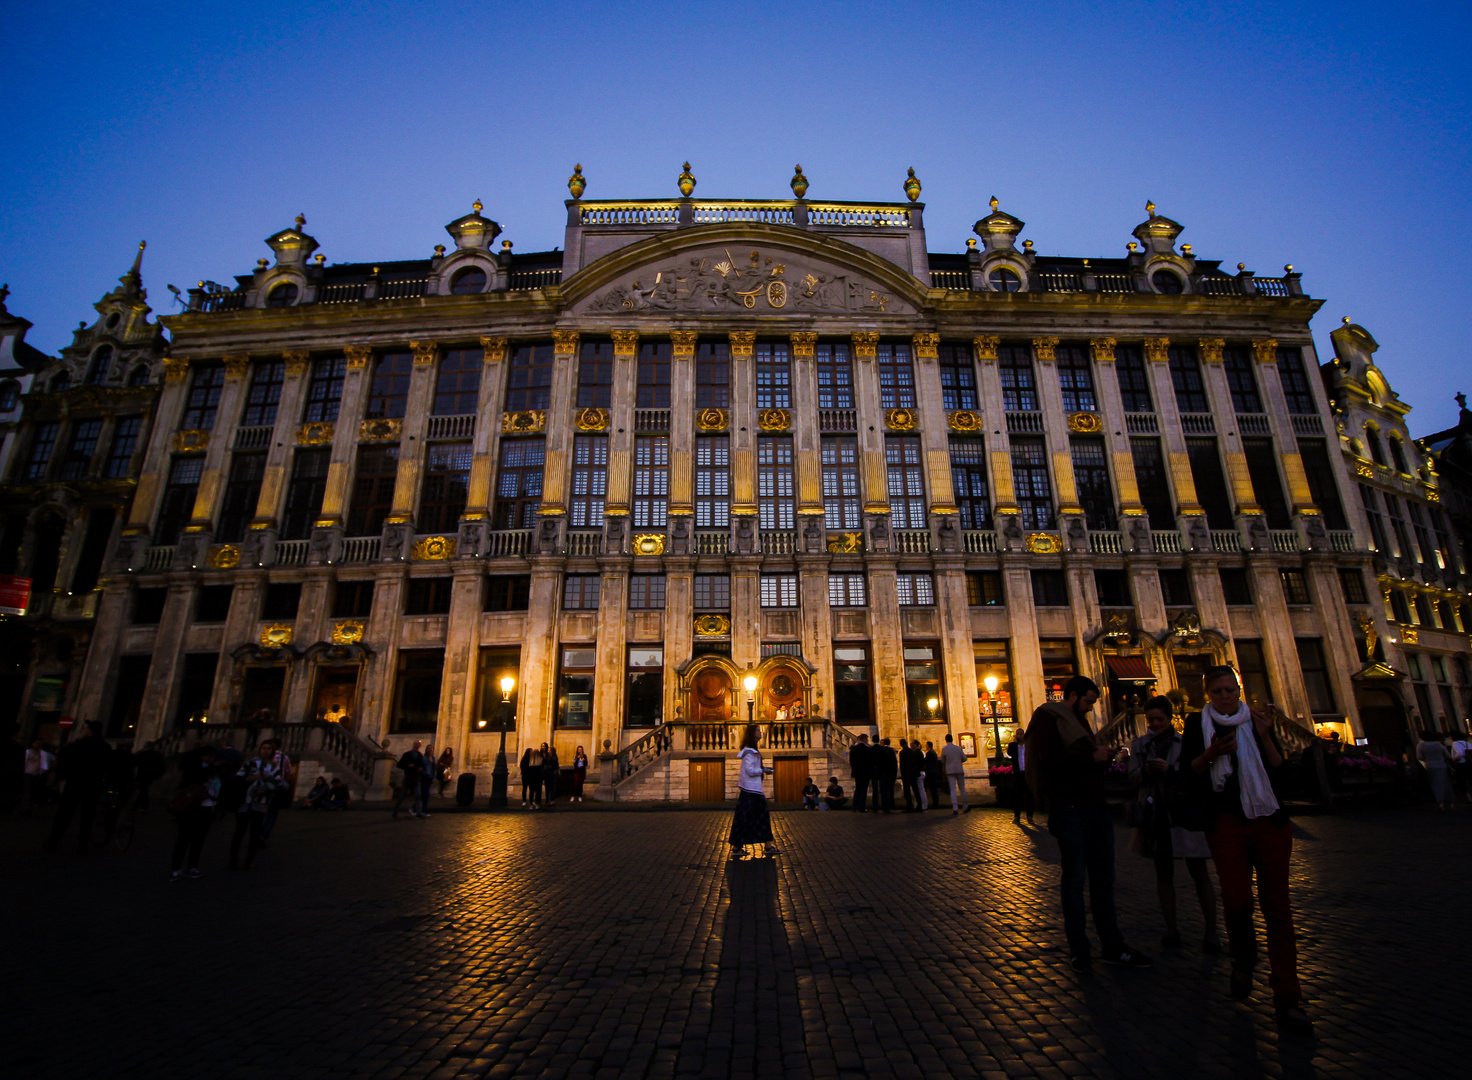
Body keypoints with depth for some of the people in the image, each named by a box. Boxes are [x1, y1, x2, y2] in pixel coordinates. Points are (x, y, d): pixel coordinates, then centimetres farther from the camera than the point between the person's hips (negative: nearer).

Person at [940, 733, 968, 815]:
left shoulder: (944, 749, -5)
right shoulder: (959, 748, -1)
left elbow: (942, 761, 4)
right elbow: (964, 758, 7)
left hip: (950, 771, -1)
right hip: (959, 770, 1)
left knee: (953, 790, -4)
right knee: (962, 789, 13)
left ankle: (955, 809, -14)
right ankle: (965, 807, 22)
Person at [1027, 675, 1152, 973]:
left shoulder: (1079, 721, 21)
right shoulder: (1049, 718, -7)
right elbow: (1050, 761, -19)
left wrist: (1104, 758, 6)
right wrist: (1092, 757, -15)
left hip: (1096, 807, 8)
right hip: (1070, 809, -8)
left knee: (1103, 879, 12)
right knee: (1075, 880, 1)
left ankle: (1113, 947, 20)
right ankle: (1079, 949, 12)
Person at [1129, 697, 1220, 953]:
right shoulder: (1139, 745, 11)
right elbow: (1133, 777, 2)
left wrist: (1170, 770, -21)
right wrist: (1145, 771, -19)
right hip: (1156, 815, 3)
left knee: (1199, 873, 0)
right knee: (1164, 872, 9)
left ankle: (1211, 932, 10)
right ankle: (1171, 929, 18)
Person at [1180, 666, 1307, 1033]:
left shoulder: (1256, 720, 8)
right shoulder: (1198, 723, 4)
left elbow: (1280, 769, 1)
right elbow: (1187, 774, -1)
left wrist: (1265, 737, -12)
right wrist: (1210, 754, -17)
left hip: (1269, 821, 1)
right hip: (1225, 823, -1)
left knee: (1276, 905, 0)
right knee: (1237, 901, -6)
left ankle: (1287, 999, 6)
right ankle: (1243, 960, 25)